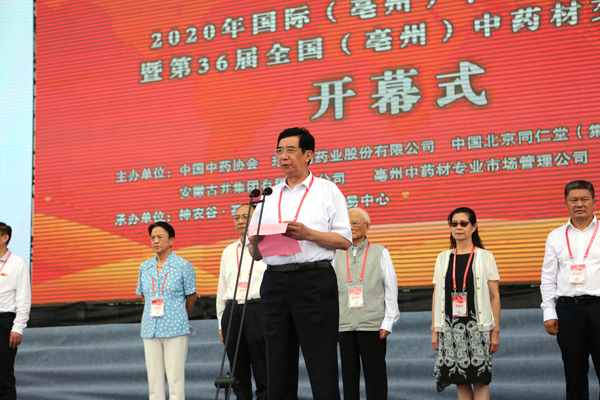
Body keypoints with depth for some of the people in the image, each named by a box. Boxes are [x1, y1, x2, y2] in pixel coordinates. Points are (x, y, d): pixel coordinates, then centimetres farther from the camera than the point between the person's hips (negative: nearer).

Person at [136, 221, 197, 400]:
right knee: (154, 377, 5)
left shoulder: (183, 266, -4)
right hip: (150, 329, 4)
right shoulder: (145, 267, 9)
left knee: (175, 376, -5)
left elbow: (192, 298, 6)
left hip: (175, 329, -4)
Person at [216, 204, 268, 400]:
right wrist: (221, 323, 16)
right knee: (239, 376, 5)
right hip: (232, 310, 5)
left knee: (263, 375, -6)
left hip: (258, 308, -5)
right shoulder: (229, 251, 19)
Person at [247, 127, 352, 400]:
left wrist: (307, 234, -13)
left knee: (322, 367, -6)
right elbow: (255, 253, 17)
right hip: (275, 282, 5)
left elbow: (345, 241, -1)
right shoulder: (269, 197, 20)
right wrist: (256, 242, -6)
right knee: (278, 368, 6)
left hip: (314, 281, -4)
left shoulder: (327, 191, 8)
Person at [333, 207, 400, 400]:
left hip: (373, 324, -3)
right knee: (349, 375, 3)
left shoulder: (380, 252, 7)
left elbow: (391, 289, 4)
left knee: (375, 375, -3)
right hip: (345, 325, 3)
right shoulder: (338, 255, 13)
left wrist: (388, 322, -4)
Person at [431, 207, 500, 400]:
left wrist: (496, 331, -3)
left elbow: (494, 297, 2)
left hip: (477, 327, -3)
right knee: (460, 381, 4)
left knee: (480, 380, -6)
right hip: (450, 327, 3)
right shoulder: (443, 258, 12)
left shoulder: (485, 257, 4)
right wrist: (434, 330, 7)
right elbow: (436, 296, 12)